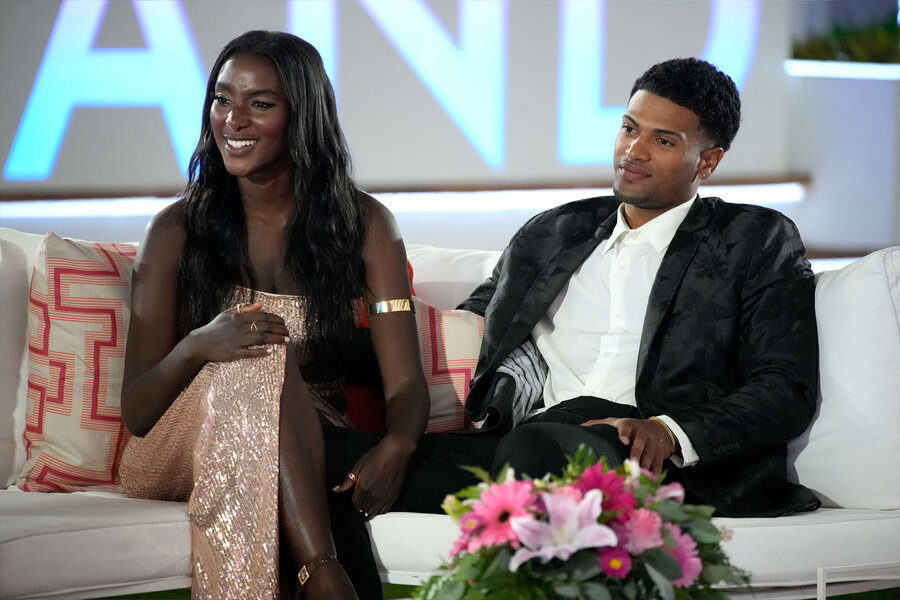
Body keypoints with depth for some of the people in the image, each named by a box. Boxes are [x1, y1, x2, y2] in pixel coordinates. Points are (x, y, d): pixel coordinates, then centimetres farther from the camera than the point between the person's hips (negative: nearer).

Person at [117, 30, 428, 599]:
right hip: (185, 453, 0)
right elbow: (136, 413, -1)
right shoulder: (178, 229, 2)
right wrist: (196, 347, -24)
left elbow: (407, 385, -6)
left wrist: (396, 446, -32)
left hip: (312, 450, 0)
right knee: (262, 357, -33)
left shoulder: (363, 225, 3)